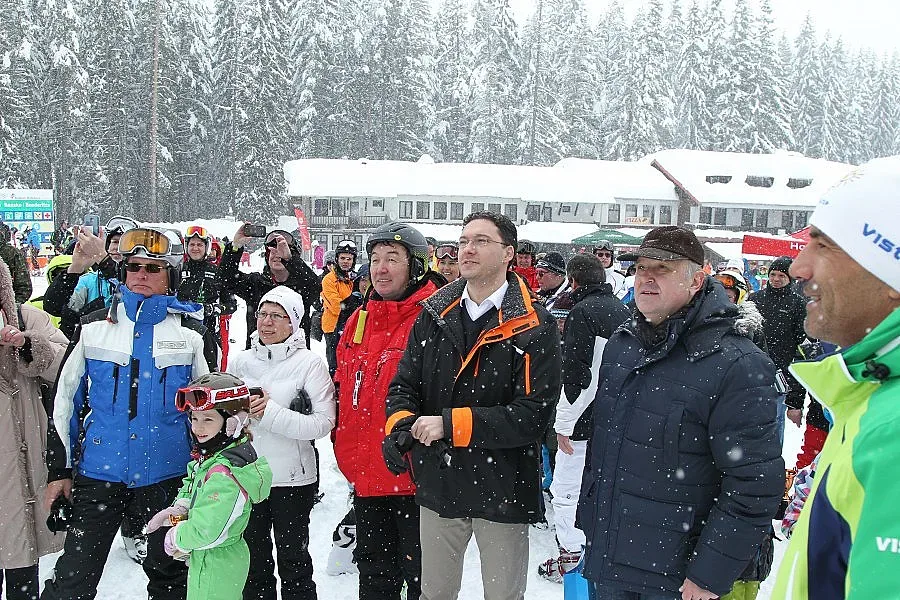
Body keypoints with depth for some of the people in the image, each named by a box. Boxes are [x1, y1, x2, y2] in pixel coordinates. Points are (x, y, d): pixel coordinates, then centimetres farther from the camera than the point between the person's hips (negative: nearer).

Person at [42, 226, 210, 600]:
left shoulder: (190, 333, 0)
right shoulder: (94, 327, 2)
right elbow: (65, 400, 6)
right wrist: (59, 468, 4)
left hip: (168, 473, 0)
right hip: (98, 472, 0)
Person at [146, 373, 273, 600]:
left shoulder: (224, 473, -31)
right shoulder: (210, 456, 0)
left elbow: (207, 532, -32)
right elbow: (192, 485, 17)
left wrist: (176, 536, -14)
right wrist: (180, 508, -2)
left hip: (214, 568, -9)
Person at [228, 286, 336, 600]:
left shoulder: (310, 363, -9)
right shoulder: (240, 361, 4)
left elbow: (324, 423, -17)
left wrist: (272, 413, -24)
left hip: (293, 478, -4)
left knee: (293, 560, 9)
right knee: (253, 560, 17)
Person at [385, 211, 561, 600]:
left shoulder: (535, 327, -10)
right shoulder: (434, 316, 5)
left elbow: (533, 413, -18)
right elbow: (404, 385, 6)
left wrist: (452, 425, -21)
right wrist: (401, 424, -16)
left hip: (501, 491, -4)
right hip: (438, 485, 4)